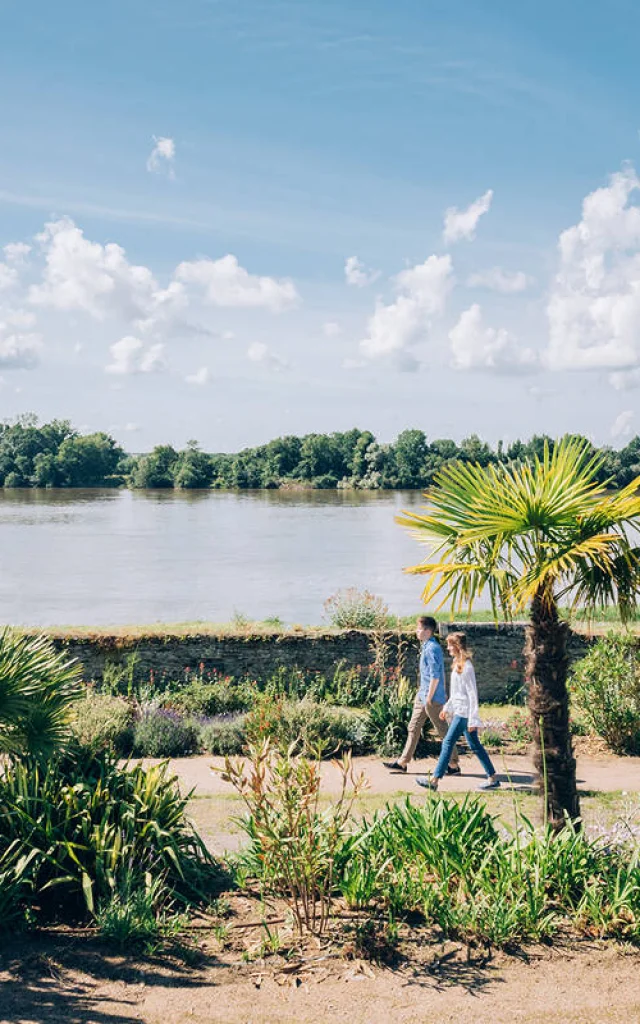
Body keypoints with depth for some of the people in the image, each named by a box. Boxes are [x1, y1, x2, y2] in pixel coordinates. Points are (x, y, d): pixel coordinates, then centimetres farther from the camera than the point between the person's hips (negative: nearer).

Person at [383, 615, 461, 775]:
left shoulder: (432, 649, -19)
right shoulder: (426, 646, 12)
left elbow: (435, 676, -22)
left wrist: (429, 698, -19)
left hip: (433, 697, -10)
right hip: (422, 695, 10)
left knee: (442, 731, 0)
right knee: (414, 727, 12)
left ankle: (454, 765, 10)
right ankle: (403, 762, 18)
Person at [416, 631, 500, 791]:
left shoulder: (466, 667, -16)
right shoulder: (458, 664, 13)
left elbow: (472, 694, -18)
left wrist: (472, 720, -19)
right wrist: (447, 707, 25)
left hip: (464, 712, -10)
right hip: (459, 711, 10)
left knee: (448, 742, -6)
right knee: (474, 745, 12)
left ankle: (434, 780, -3)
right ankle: (492, 778, 17)